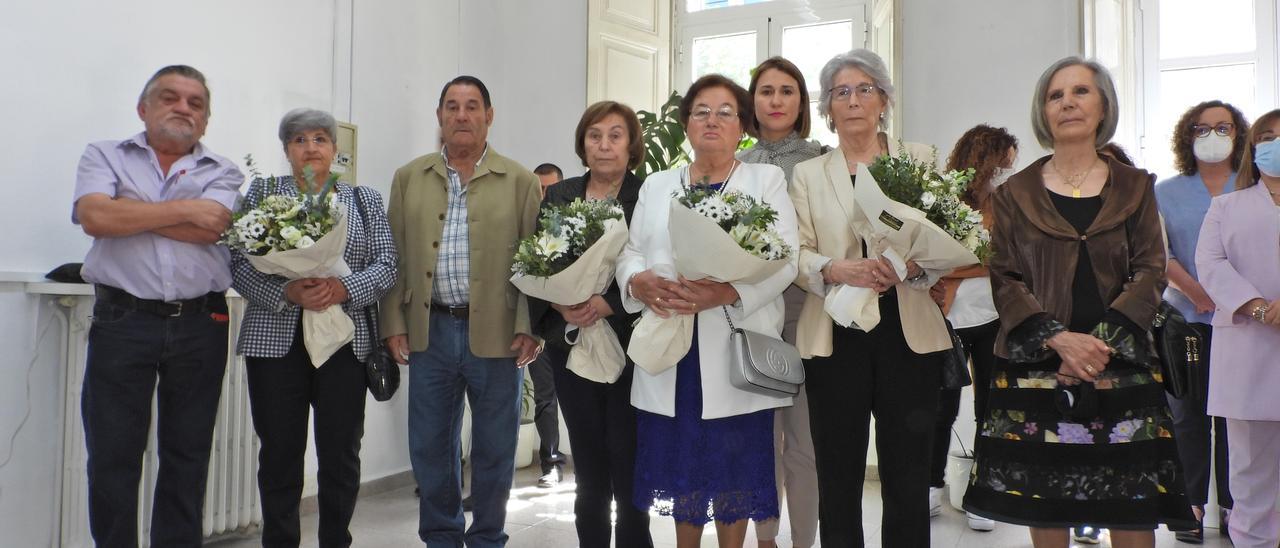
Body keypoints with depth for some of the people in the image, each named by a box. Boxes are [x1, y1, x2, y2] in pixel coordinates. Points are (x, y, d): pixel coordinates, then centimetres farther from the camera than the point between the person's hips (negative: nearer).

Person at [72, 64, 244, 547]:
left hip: (201, 326, 1)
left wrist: (124, 212, -6)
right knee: (112, 457, 5)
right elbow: (94, 216, -10)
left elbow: (209, 229, -10)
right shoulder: (104, 156, 9)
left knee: (187, 457, 9)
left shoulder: (223, 173, 9)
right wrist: (183, 208, -7)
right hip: (122, 322, -1)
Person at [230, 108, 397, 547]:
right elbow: (239, 263, 0)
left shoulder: (366, 199, 13)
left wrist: (344, 288, -15)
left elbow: (386, 266, 3)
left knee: (342, 454, 3)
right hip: (275, 338, 0)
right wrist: (286, 293, -16)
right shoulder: (262, 191, 10)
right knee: (279, 454, 4)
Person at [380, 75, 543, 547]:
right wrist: (394, 323, 2)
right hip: (429, 330, 2)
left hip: (496, 332, -2)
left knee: (494, 448, 8)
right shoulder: (408, 179, 10)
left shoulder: (520, 182, 2)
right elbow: (395, 256, 9)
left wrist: (530, 328, -8)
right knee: (429, 446, 10)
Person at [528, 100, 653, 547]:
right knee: (588, 475, 9)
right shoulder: (557, 196, 10)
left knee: (629, 471, 0)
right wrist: (561, 306, -10)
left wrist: (607, 304, -18)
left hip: (630, 345, -3)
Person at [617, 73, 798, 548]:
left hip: (735, 349, -2)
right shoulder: (657, 185, 16)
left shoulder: (766, 180, 6)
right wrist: (638, 282, -12)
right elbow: (630, 252, 12)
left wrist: (729, 291, -22)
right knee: (680, 460, 9)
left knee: (735, 462, 3)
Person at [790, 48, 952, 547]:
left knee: (908, 478, 4)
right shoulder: (808, 174, 10)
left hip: (908, 331, 0)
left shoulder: (920, 159, 9)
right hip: (835, 335, 0)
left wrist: (911, 265, -19)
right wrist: (838, 270, -21)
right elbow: (797, 254, -1)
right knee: (838, 476, 6)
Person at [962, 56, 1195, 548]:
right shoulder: (1016, 192, 7)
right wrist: (1059, 338, -14)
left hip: (1119, 362, 1)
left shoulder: (1134, 187, 10)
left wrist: (1099, 340, -13)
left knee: (1133, 506, 0)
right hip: (1035, 364, 0)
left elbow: (1150, 273, 2)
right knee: (1043, 501, 3)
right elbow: (1004, 279, 0)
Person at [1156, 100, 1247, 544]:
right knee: (1188, 412, 5)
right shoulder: (1167, 192, 8)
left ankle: (1233, 503, 14)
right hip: (1186, 319, 0)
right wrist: (1196, 291, -15)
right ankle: (1192, 503, 13)